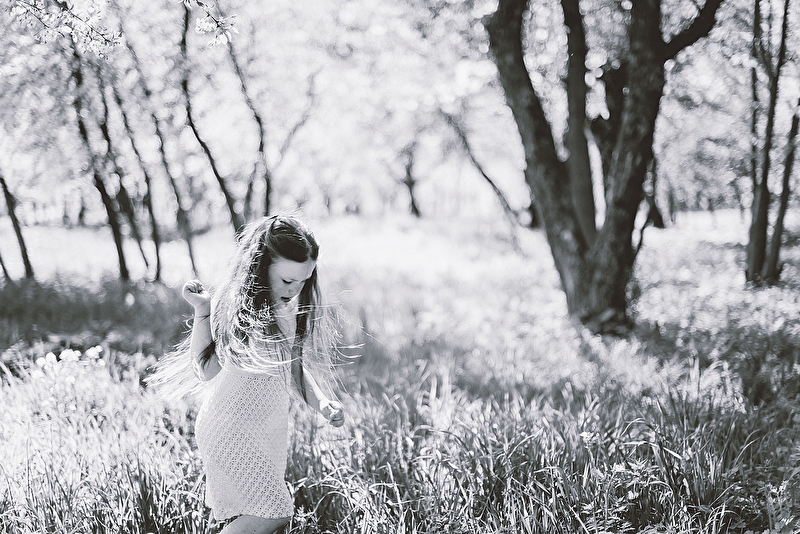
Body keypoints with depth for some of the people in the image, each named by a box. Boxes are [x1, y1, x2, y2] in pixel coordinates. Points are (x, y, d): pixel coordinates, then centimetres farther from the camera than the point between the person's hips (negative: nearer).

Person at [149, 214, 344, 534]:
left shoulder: (292, 307, 2)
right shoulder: (234, 303, -17)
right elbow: (206, 371, -19)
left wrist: (322, 403, -5)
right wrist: (201, 311, -28)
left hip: (272, 428, 7)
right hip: (231, 426, -7)